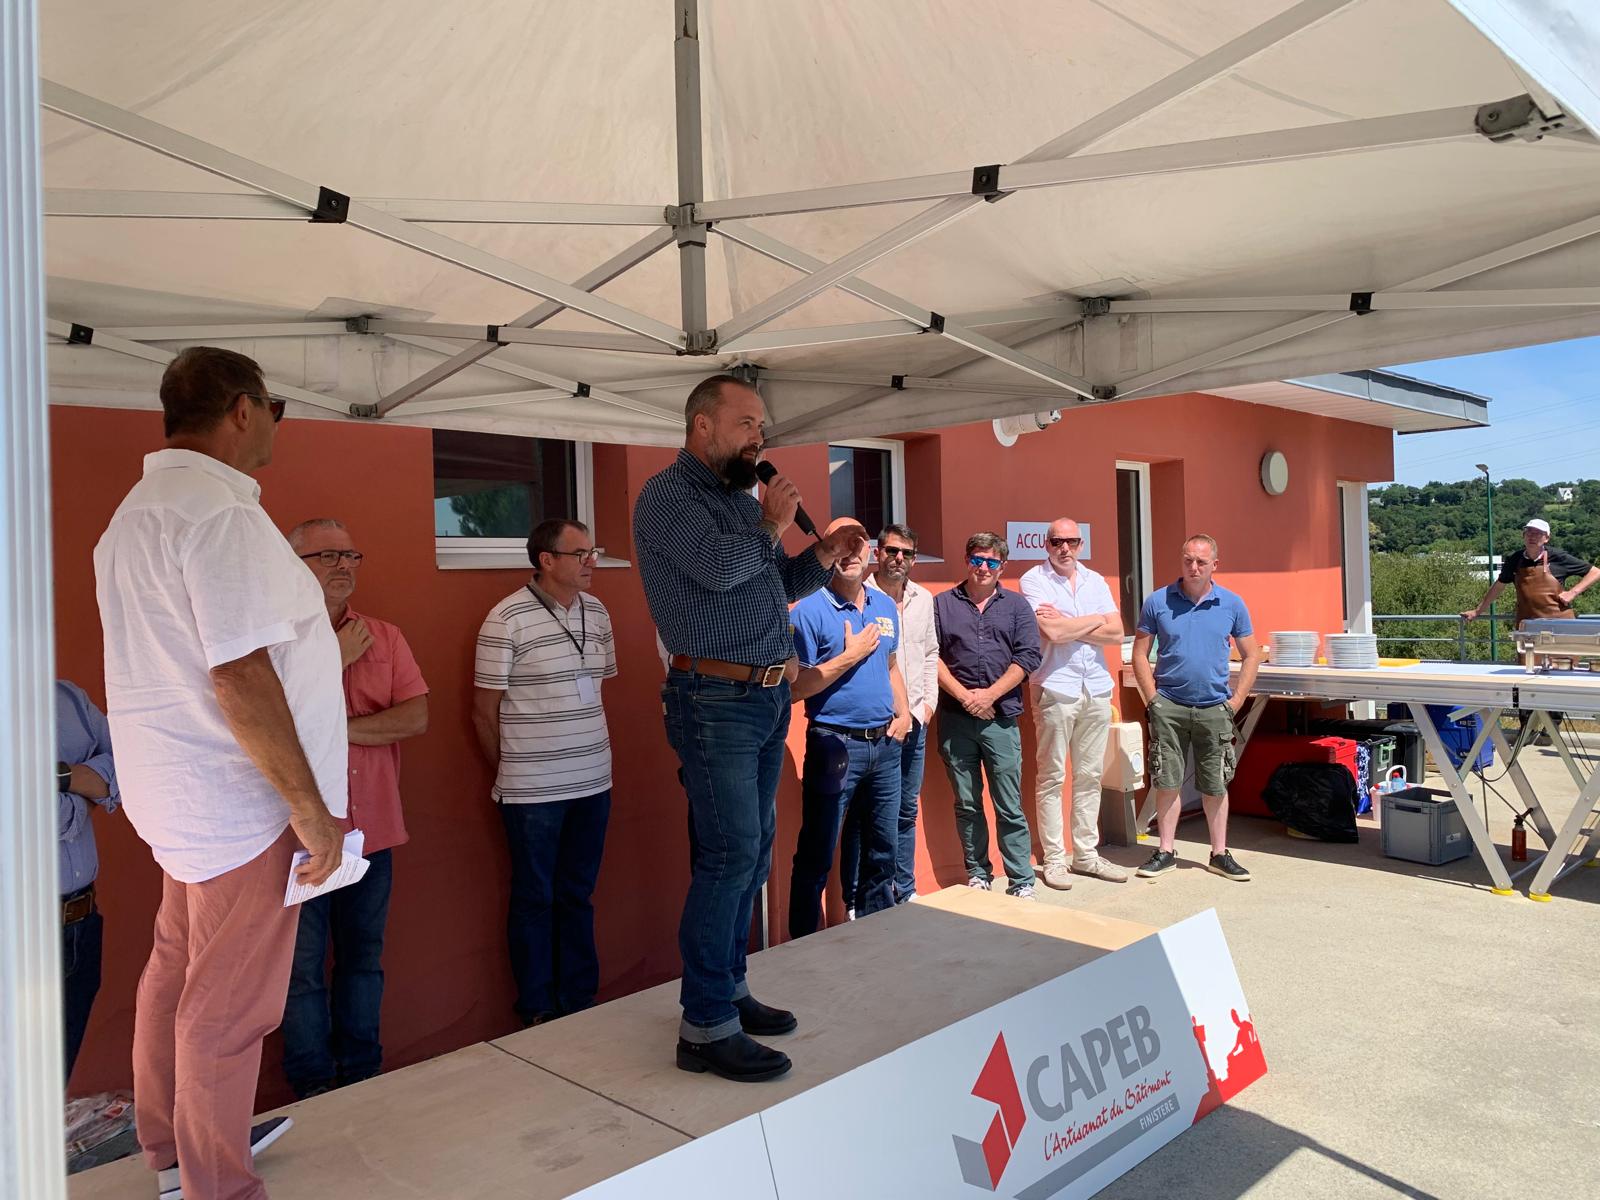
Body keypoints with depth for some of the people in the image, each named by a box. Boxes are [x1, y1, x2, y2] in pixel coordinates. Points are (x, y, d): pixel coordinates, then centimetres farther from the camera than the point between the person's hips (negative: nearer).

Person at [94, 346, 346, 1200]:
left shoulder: (139, 509, 13)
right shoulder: (219, 512, -21)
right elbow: (242, 677, -26)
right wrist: (309, 805, -21)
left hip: (179, 788, 10)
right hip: (237, 799, -10)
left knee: (178, 972, 22)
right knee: (230, 1008, 3)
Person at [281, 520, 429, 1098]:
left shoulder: (386, 637, 8)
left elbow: (417, 717, -4)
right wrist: (336, 659, -13)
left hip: (373, 830, 4)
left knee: (364, 958, 16)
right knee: (303, 968, 6)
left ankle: (362, 1077, 31)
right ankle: (314, 1088, 24)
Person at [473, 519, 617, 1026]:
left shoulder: (597, 613, 7)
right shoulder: (507, 618, -12)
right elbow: (484, 710, -6)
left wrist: (598, 749, 11)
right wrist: (510, 771, 3)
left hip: (593, 783, 5)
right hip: (532, 792, -5)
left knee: (578, 895, 15)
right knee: (535, 899, 8)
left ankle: (580, 1000, 28)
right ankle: (538, 1013, 21)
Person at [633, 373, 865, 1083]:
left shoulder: (743, 498, 17)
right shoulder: (667, 494, -7)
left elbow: (779, 587, 22)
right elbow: (720, 567, -23)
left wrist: (823, 556, 4)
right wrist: (771, 525, -6)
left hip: (768, 699, 9)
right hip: (717, 700, -8)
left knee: (751, 852, 12)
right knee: (731, 853, -10)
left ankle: (727, 989, 25)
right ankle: (706, 1028, -1)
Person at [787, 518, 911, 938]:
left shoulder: (886, 606, 10)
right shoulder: (808, 611, -11)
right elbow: (796, 686, -14)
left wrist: (903, 713, 7)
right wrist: (849, 656, -17)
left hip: (884, 743, 6)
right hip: (835, 744, -6)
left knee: (882, 850, 16)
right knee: (816, 856, 1)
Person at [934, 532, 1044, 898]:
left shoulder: (1017, 606, 8)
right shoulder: (942, 604, 7)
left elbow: (1027, 658, 0)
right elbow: (931, 657, 0)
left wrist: (989, 695, -10)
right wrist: (964, 696, -9)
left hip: (1001, 719, -1)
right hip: (955, 719, 1)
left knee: (1010, 808, 0)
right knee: (967, 805, 9)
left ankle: (1021, 883, 8)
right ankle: (977, 875, 21)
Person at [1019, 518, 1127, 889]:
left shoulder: (1095, 581, 11)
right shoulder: (1033, 580, -4)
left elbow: (1116, 634, 1)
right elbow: (1052, 632, -17)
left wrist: (1067, 624, -9)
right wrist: (1095, 620, -3)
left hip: (1097, 688, 5)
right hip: (1055, 689, -5)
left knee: (1090, 776, 10)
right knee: (1051, 778, 1)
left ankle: (1086, 853, 20)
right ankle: (1054, 858, 9)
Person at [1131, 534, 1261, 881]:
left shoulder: (1232, 605, 2)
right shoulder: (1158, 602, -1)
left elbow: (1251, 656, 8)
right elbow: (1140, 654, 2)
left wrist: (1236, 700, 0)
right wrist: (1152, 699, -4)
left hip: (1214, 708, 1)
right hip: (1169, 707, -1)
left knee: (1216, 786, 9)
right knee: (1166, 783, 3)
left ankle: (1220, 854, 21)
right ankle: (1165, 852, 16)